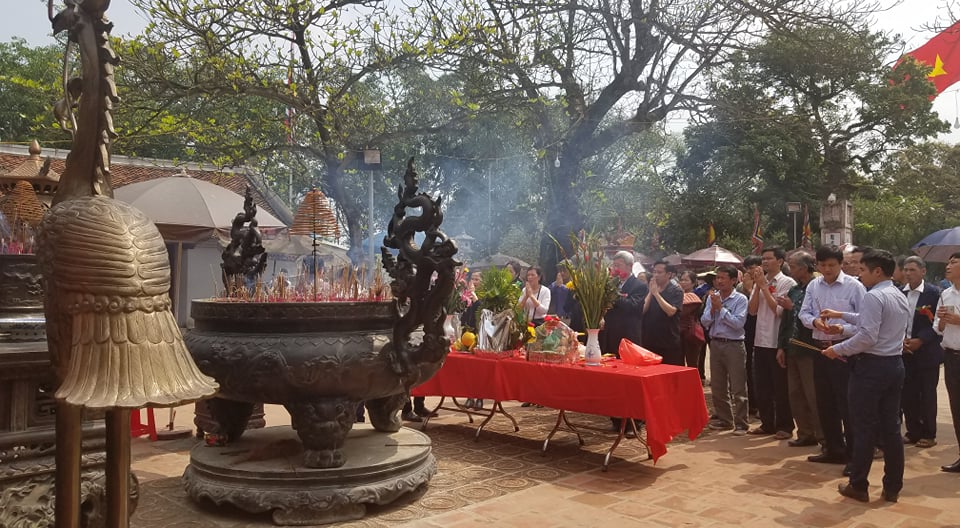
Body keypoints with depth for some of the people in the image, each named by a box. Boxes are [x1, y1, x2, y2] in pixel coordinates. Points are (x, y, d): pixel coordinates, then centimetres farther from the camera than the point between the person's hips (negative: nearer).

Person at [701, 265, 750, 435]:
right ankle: (723, 419, 27)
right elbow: (704, 322, 4)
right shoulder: (712, 297, 6)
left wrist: (720, 307, -16)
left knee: (738, 387, -1)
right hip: (715, 343, 6)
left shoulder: (740, 299, -8)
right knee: (717, 386, 14)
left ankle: (740, 423, 7)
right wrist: (713, 308, -11)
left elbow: (738, 323, -20)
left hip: (734, 345, -6)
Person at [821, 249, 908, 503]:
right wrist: (841, 315, 32)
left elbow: (867, 336, -23)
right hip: (895, 365, 8)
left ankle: (858, 486, 10)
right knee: (891, 427, 11)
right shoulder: (900, 296, 13)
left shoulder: (873, 297, -16)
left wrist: (838, 350, -12)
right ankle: (892, 488, 17)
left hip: (871, 366, -8)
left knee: (865, 428, 0)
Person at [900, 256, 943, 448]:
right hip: (904, 352, 3)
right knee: (908, 395, 8)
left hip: (926, 352, -3)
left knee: (927, 396, 5)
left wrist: (920, 340, -16)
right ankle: (913, 431, 20)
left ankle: (928, 434, 17)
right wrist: (901, 340, -8)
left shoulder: (934, 293, -7)